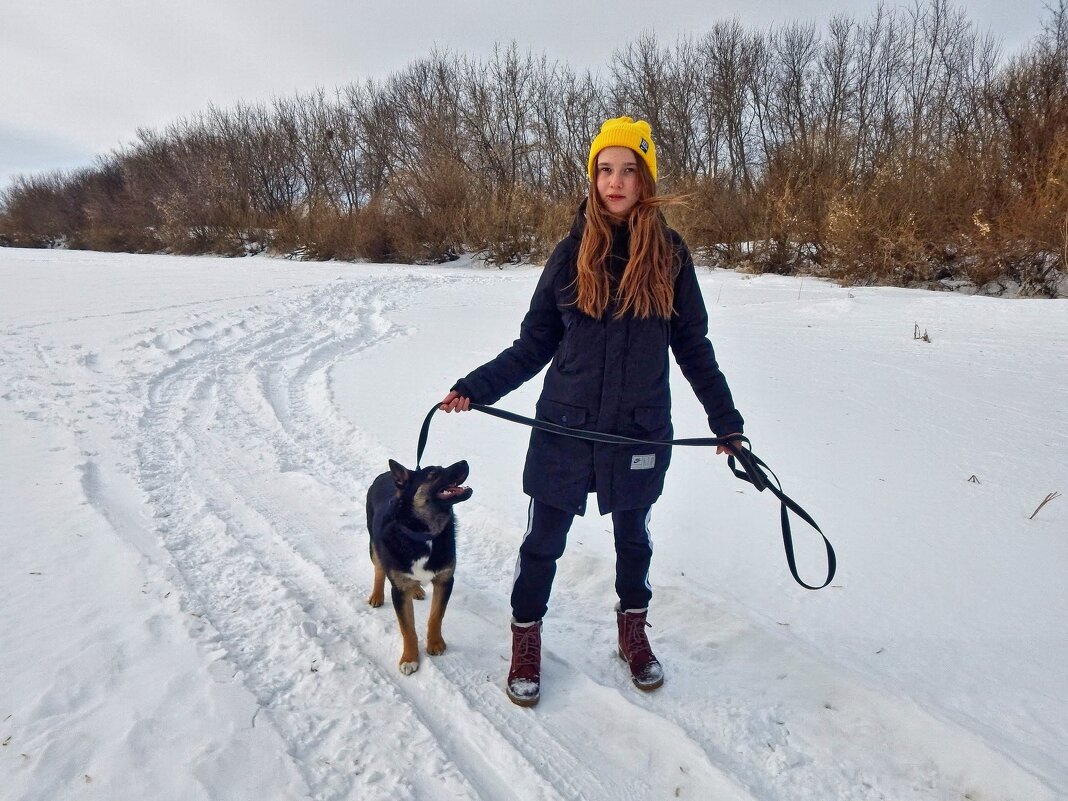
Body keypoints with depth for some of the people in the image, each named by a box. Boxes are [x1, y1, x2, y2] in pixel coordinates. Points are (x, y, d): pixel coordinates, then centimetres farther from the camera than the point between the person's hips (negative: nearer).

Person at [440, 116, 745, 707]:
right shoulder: (573, 252, -3)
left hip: (640, 431, 1)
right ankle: (526, 642, 31)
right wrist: (476, 387, -10)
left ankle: (633, 633, 42)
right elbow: (535, 343, 0)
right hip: (565, 427, 0)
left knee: (633, 536, 19)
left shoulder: (670, 254, -2)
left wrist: (725, 419, 6)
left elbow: (693, 346, 5)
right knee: (544, 539, 8)